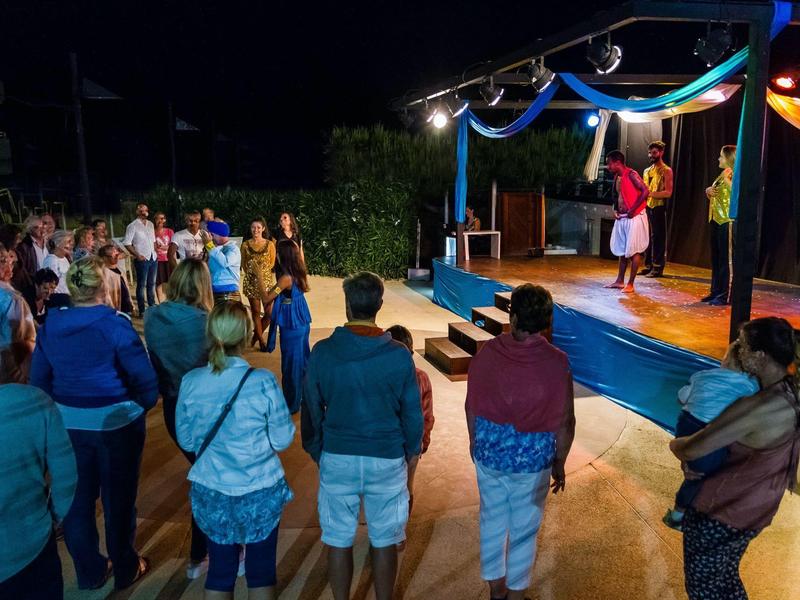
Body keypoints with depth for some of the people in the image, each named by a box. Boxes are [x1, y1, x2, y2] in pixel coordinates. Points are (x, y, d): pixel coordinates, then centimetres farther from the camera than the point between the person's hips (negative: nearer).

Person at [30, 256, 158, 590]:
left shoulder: (50, 326, -1)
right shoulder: (114, 325, -18)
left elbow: (39, 379, 5)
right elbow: (145, 378, -20)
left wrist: (58, 411, 16)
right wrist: (141, 408, -2)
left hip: (68, 424, 5)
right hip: (115, 423, -4)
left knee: (77, 499, 20)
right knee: (118, 498, 13)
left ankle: (89, 572, 36)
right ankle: (126, 570, 31)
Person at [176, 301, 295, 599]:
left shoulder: (190, 382, -11)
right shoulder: (263, 381, -19)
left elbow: (186, 440, 1)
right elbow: (283, 440, -10)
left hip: (211, 492, 3)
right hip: (261, 491, -2)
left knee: (219, 570, 18)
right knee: (262, 571, 16)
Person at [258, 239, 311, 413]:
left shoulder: (286, 278, -24)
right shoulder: (298, 274, 3)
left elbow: (266, 298, -17)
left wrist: (259, 275, -13)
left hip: (291, 327, -9)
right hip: (302, 323, 9)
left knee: (291, 364, 4)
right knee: (302, 361, 20)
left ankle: (292, 404, 17)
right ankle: (305, 397, 35)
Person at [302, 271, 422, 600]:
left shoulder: (323, 352, -11)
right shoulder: (399, 355, -12)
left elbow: (311, 409, -1)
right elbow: (413, 412, -3)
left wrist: (316, 451, 15)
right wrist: (411, 450, 15)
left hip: (337, 458, 1)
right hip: (387, 459, 0)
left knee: (338, 541, 17)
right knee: (384, 542, 16)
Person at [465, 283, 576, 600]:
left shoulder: (488, 352, -11)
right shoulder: (556, 361, -16)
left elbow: (471, 404, -1)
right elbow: (565, 422, -11)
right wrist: (559, 463, 4)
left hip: (488, 450, 2)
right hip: (532, 457, -2)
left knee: (492, 518, 21)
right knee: (524, 528, 17)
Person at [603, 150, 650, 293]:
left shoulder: (631, 174, -14)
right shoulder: (617, 176, 12)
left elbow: (645, 191, -23)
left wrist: (632, 210, -21)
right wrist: (615, 210, 7)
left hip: (634, 217, -9)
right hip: (621, 218, 9)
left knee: (634, 251, -3)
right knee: (622, 250, 14)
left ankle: (630, 284, 0)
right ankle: (620, 281, 22)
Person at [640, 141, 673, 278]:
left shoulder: (666, 171, -3)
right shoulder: (647, 171, 17)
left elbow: (668, 192, -12)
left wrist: (651, 193, -22)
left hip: (659, 208, -6)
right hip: (646, 207, 6)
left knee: (658, 237, -4)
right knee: (647, 237, 8)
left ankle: (658, 268, -1)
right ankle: (648, 265, 14)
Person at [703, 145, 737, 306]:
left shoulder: (735, 176, -8)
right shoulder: (721, 175, 17)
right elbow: (712, 194, 26)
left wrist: (727, 179, -22)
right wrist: (708, 191, 4)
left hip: (727, 221, -9)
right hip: (715, 220, 9)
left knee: (726, 258, -7)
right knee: (715, 258, 12)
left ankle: (726, 295, -4)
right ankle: (715, 292, 20)